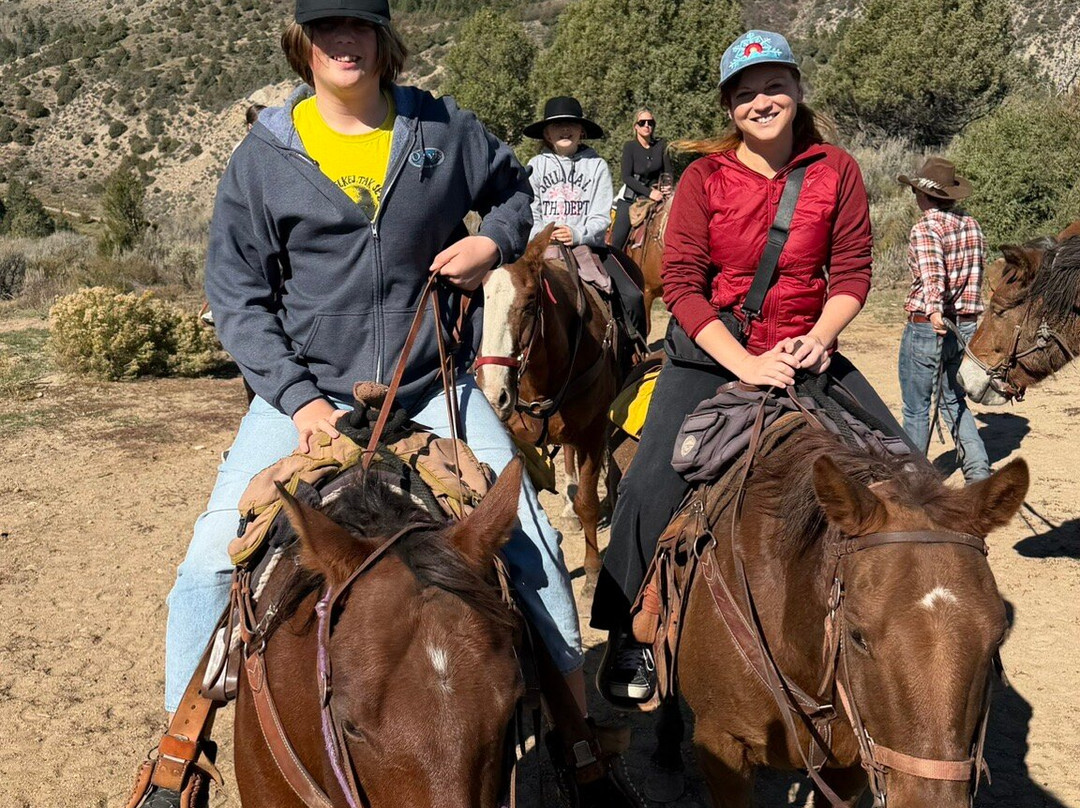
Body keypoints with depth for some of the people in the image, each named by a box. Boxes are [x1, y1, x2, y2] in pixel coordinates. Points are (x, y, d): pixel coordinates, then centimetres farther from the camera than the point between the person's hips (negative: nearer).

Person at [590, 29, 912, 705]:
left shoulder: (837, 170, 1)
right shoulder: (705, 178, -5)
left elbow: (853, 272, 2)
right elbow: (681, 283, -10)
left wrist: (818, 339, -16)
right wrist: (746, 364, -20)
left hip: (806, 351, 2)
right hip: (714, 352, -2)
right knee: (652, 482, -17)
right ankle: (629, 633, 1)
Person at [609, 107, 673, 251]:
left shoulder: (661, 145, 4)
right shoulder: (630, 146, -5)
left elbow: (668, 172, 6)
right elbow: (626, 177, -13)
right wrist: (649, 192, -23)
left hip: (655, 195, 3)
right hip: (631, 198, -3)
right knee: (618, 240, -11)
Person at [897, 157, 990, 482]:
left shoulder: (925, 228, -14)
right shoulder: (972, 225, 7)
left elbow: (932, 274, -31)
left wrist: (934, 311, -45)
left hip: (927, 326, -7)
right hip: (966, 326, 7)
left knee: (916, 408, 7)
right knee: (954, 400, 20)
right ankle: (979, 469, 9)